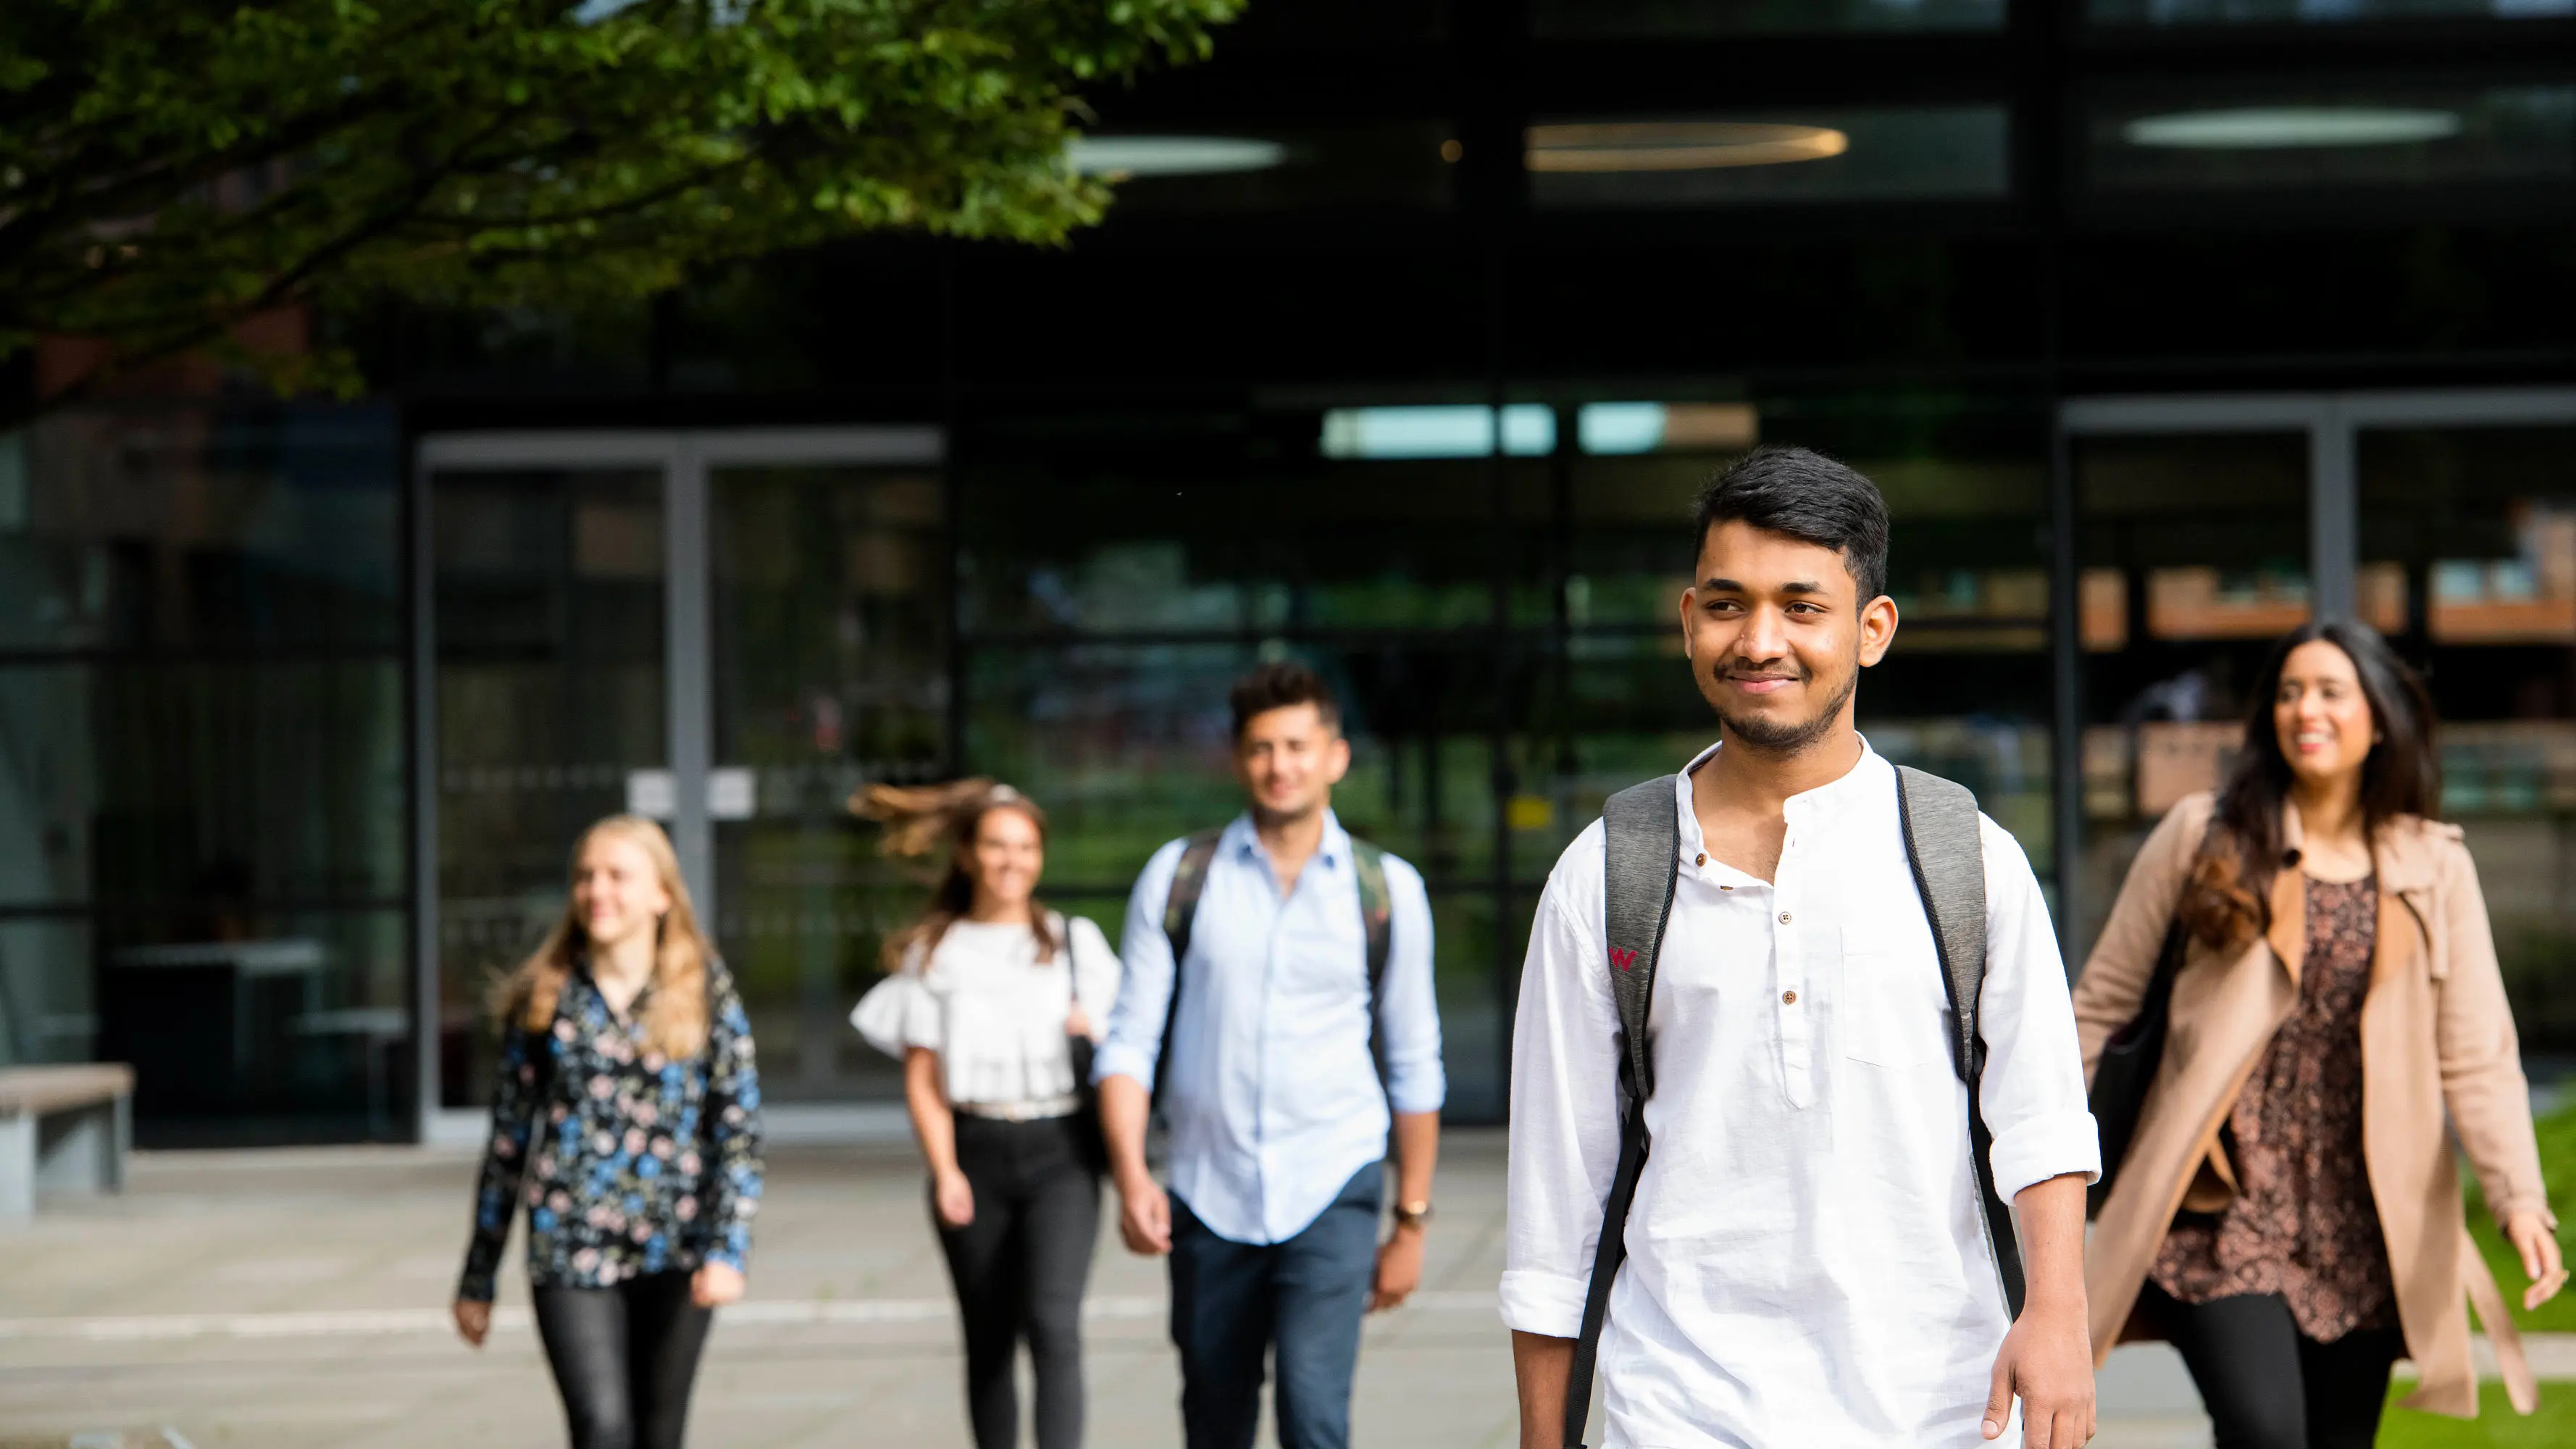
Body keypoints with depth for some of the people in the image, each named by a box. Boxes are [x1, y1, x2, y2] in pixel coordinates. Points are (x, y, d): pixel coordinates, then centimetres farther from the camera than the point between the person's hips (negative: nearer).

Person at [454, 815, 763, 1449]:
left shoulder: (705, 993, 4)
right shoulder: (545, 998, 6)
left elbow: (741, 1127, 0)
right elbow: (508, 1139, 11)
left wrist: (727, 1247, -13)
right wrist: (477, 1277, 11)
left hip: (673, 1253, 1)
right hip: (571, 1250, -1)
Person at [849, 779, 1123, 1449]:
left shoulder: (1075, 941, 11)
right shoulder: (933, 953, 8)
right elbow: (921, 1076, 2)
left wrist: (1092, 1030, -9)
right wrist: (945, 1172, -10)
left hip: (1060, 1149, -1)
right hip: (977, 1150, 1)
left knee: (1053, 1323, -17)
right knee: (989, 1341, 6)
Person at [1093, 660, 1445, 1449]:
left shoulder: (1386, 890, 3)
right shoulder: (1178, 879, 3)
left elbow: (1413, 1067, 8)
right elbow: (1131, 1040, 1)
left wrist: (1410, 1223, 8)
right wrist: (1131, 1176, -14)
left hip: (1331, 1192, -2)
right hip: (1208, 1201, 2)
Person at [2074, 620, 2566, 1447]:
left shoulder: (2435, 868, 7)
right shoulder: (2205, 835, 3)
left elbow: (2477, 1055, 1)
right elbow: (2102, 1001, 8)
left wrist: (2520, 1200, -11)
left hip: (2361, 1220, 2)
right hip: (2224, 1205, -2)